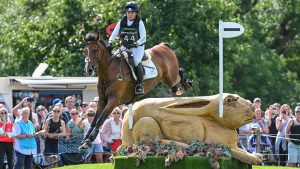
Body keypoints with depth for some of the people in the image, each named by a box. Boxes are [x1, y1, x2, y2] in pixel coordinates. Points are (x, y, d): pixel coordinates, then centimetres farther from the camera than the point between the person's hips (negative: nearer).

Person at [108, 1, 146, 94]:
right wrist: (110, 43, -17)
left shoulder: (139, 22, -7)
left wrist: (134, 44, -27)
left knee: (136, 61, -31)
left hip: (138, 47, -4)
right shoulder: (121, 22, 2)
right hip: (124, 47, 4)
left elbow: (143, 38, -12)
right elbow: (113, 34, 2)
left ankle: (140, 84, -20)